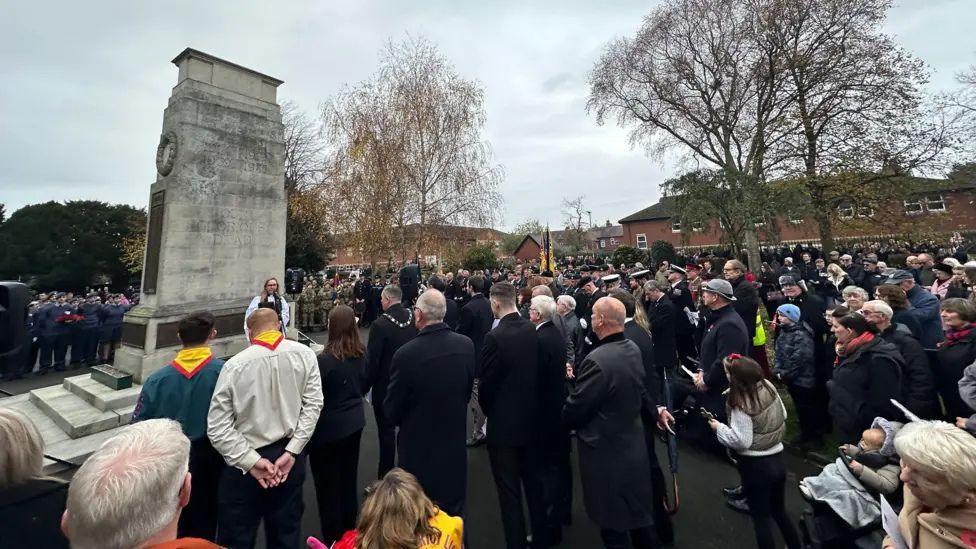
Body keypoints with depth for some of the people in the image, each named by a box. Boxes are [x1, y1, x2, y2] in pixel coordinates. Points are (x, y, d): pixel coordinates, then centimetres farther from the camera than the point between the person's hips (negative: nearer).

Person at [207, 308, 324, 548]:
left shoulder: (235, 364, -12)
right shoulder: (305, 354, -8)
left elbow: (217, 427, -12)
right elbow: (313, 405, -11)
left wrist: (251, 461, -10)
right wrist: (291, 452, -8)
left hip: (244, 463, -2)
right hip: (290, 457, 2)